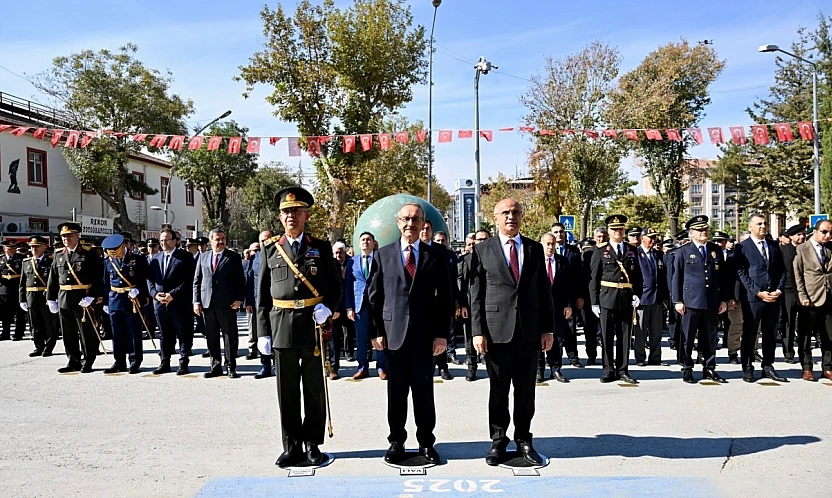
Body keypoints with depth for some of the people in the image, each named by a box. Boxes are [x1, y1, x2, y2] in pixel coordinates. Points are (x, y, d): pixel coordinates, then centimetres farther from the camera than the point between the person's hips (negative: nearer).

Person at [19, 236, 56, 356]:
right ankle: (39, 347, 19)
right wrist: (22, 300, 7)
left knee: (49, 325, 2)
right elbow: (22, 283, 13)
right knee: (35, 325, 10)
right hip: (31, 298, 5)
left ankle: (48, 348, 12)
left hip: (47, 298, -4)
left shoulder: (51, 261, -3)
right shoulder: (26, 262, 12)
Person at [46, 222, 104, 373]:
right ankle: (73, 362, 22)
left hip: (82, 299, -5)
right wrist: (51, 299, 9)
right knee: (68, 334, 11)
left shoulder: (88, 255, -3)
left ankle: (87, 362, 11)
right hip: (63, 299, 5)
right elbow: (52, 279, 14)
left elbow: (98, 277, -9)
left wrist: (91, 296, -17)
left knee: (86, 332, 1)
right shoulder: (58, 256, 12)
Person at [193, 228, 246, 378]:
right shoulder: (203, 256, 12)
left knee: (229, 337, 2)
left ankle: (231, 367, 10)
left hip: (227, 304, -3)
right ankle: (215, 366, 18)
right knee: (211, 338, 8)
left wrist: (239, 299, -9)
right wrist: (196, 301, 4)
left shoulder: (233, 257, 3)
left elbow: (240, 280, 1)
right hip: (207, 304, 3)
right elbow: (197, 281, 12)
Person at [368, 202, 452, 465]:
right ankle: (396, 442, 23)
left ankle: (426, 442, 22)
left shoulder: (436, 256, 3)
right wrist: (376, 331, -1)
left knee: (424, 392, 8)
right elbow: (374, 296, 6)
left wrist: (442, 334, -5)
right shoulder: (383, 254, 5)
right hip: (393, 334, 1)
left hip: (425, 335, 0)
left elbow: (445, 298, 2)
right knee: (396, 393, 9)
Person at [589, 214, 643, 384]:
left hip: (627, 299, 2)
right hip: (607, 298, -2)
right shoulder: (600, 252, 3)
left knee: (624, 336, 7)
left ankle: (622, 370, 16)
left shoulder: (632, 251, 12)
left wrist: (637, 294, -1)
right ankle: (609, 370, 11)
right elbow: (594, 279, 1)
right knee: (607, 336, 3)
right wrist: (594, 302, -4)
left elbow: (637, 276, 13)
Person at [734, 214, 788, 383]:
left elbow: (782, 271, 14)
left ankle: (768, 367, 20)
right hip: (752, 298, -5)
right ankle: (747, 369, 9)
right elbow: (741, 273, -8)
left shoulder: (774, 247, 15)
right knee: (749, 334, 1)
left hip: (773, 297, 5)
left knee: (770, 334, 11)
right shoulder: (742, 247, -2)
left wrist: (779, 290, -2)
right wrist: (758, 292, -14)